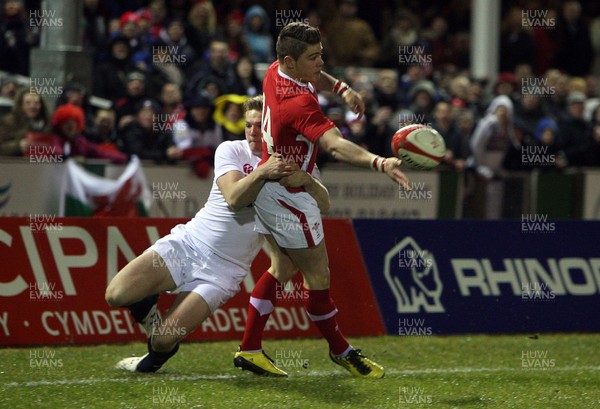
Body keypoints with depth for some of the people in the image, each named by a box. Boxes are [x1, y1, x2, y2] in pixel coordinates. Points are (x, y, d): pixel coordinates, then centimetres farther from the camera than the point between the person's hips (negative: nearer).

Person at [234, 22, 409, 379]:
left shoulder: (276, 73, -3)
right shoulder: (298, 103, -32)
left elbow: (313, 78, 22)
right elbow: (336, 145, -47)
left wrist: (340, 87, 2)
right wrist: (380, 163, -61)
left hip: (268, 187, 11)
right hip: (288, 198, -11)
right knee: (319, 278, 3)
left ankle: (249, 350, 23)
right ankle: (341, 350, 20)